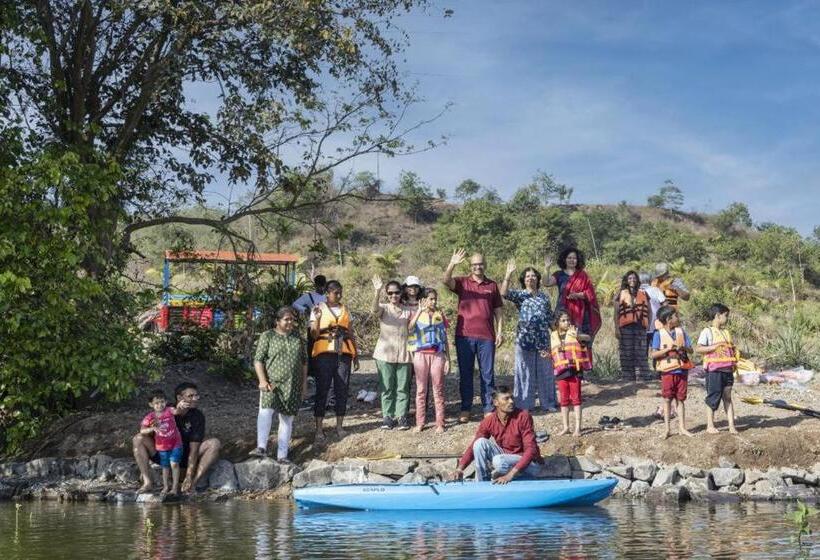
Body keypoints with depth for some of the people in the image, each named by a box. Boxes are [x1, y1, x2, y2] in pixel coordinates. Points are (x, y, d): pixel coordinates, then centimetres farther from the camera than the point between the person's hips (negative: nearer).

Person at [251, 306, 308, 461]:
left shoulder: (297, 338, 14)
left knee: (287, 419, 3)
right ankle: (262, 448, -31)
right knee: (266, 410, -27)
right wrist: (262, 380, -16)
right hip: (272, 383, -4)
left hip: (292, 386, 4)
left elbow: (304, 361, 19)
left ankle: (282, 455, 7)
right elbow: (258, 360, -4)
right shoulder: (267, 336, 1)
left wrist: (304, 382, 12)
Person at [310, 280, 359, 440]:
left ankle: (339, 426, 14)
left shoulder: (345, 310, 14)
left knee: (342, 391, 5)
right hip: (325, 354, -3)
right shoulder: (319, 309, 3)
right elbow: (314, 335, -4)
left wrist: (356, 356, 14)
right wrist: (317, 319, -21)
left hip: (344, 354, 4)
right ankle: (319, 428, 0)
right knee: (322, 390, -3)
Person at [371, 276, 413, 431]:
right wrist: (377, 292, -39)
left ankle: (401, 416, 8)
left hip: (403, 354, 2)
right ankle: (387, 417, 9)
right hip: (385, 353, -2)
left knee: (402, 387, 3)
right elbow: (374, 309, -26)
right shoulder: (384, 309, 0)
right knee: (386, 387, 3)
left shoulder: (407, 311, 9)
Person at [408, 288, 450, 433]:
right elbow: (409, 328, -18)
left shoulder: (440, 314, 8)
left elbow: (445, 338, 10)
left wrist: (448, 359, 5)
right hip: (421, 355, -1)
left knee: (438, 389, 2)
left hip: (437, 354, 1)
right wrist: (420, 311, -27)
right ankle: (420, 422, 11)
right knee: (421, 390, 4)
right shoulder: (417, 314, 4)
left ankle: (440, 423, 6)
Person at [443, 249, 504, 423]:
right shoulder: (462, 282, 5)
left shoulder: (492, 285, 10)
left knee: (488, 374, 4)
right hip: (464, 336, -1)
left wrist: (500, 332, 4)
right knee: (465, 374, 5)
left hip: (487, 336, 1)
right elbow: (446, 280, -16)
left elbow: (497, 311, 13)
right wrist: (452, 264, -34)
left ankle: (489, 409, 10)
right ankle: (465, 410, 12)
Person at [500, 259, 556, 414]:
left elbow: (550, 318, 16)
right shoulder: (520, 295, 2)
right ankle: (524, 405, 9)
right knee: (525, 372, 2)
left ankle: (547, 403, 19)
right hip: (524, 338, -3)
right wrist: (508, 275, -28)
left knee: (545, 372, 8)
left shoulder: (544, 296, 13)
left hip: (543, 339, 3)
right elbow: (504, 293, -18)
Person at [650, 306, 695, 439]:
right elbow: (653, 354, -9)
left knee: (680, 399, 8)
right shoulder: (659, 334, -4)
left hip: (682, 370, 3)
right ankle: (666, 428, 9)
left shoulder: (681, 331, 7)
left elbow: (690, 350, 7)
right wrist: (668, 349, -18)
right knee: (667, 399, 2)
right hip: (667, 371, -3)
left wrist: (683, 348, -14)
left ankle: (682, 427, 14)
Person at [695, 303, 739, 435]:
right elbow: (698, 349, -14)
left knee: (728, 398, 8)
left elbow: (732, 349, 21)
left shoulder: (726, 332, 15)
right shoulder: (708, 331, -6)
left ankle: (731, 426, 10)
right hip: (714, 370, -6)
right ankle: (710, 426, 8)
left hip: (727, 370, 6)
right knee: (713, 397, 0)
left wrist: (735, 362, 5)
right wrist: (715, 346, -20)